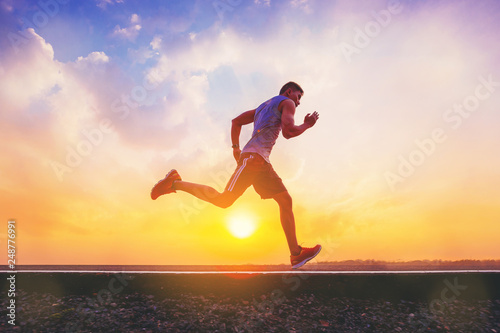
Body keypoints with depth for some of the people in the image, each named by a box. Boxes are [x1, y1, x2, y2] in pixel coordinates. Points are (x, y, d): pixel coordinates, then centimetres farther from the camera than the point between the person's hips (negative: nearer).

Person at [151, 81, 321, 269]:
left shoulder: (262, 107, 32)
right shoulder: (287, 102, 6)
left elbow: (236, 121, 29)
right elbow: (288, 132, -10)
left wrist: (235, 147, 22)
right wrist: (307, 125, 7)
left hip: (262, 163, 10)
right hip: (253, 157, -10)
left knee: (286, 201, 3)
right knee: (223, 200, -14)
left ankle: (296, 254, 1)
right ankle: (174, 183, -2)